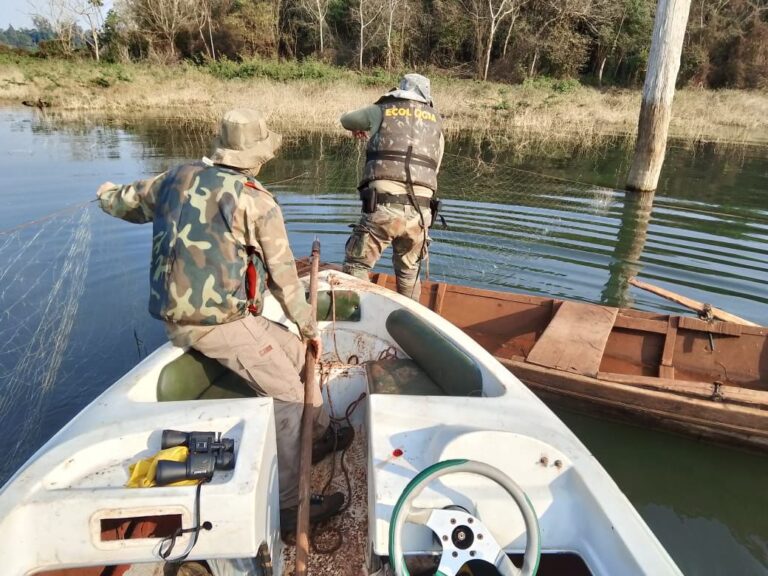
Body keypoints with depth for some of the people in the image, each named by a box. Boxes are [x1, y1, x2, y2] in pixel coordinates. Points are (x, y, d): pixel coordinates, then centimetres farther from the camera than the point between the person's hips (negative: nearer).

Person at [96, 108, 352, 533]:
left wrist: (107, 194, 49)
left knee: (294, 352, 18)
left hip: (175, 317, 8)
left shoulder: (177, 178, 7)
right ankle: (286, 505, 4)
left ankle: (322, 436, 33)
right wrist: (309, 328, 7)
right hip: (221, 322, -8)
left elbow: (126, 203, 25)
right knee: (287, 393, -1)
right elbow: (284, 276, -6)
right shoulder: (258, 202, -10)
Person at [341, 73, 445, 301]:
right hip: (420, 211, 3)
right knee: (409, 272, 20)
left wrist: (359, 128, 52)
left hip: (383, 207, -3)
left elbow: (347, 120, 30)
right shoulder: (435, 121, 19)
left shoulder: (381, 111, 13)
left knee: (356, 265, 10)